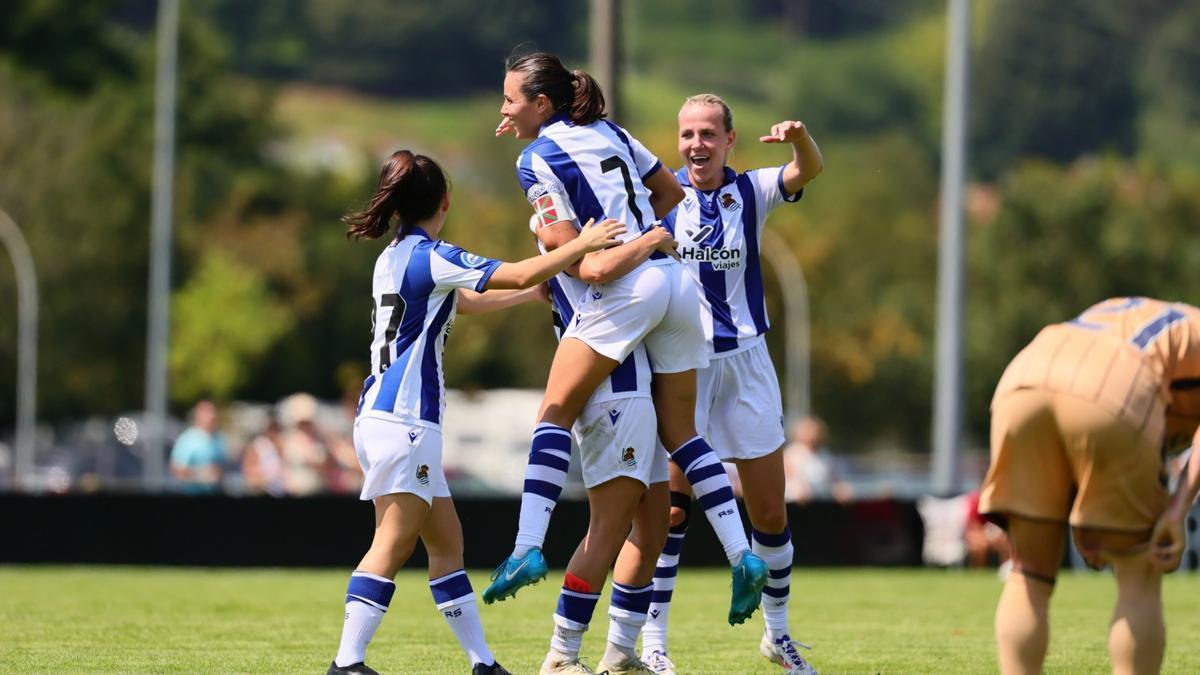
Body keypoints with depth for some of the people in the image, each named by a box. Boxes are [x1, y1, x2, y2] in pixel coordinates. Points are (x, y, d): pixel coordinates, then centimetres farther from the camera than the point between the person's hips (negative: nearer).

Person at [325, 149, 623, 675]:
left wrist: (533, 292, 33)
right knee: (393, 545, -14)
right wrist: (583, 244, -5)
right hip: (403, 420, -10)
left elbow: (468, 302, 29)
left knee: (446, 540, 12)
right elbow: (520, 275, -15)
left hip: (382, 416, 10)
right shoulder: (429, 256, -11)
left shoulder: (394, 257, 16)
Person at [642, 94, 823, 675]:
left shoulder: (750, 192, 0)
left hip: (745, 363, 2)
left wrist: (800, 137, -38)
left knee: (770, 511, 6)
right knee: (671, 504, -9)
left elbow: (808, 170, -16)